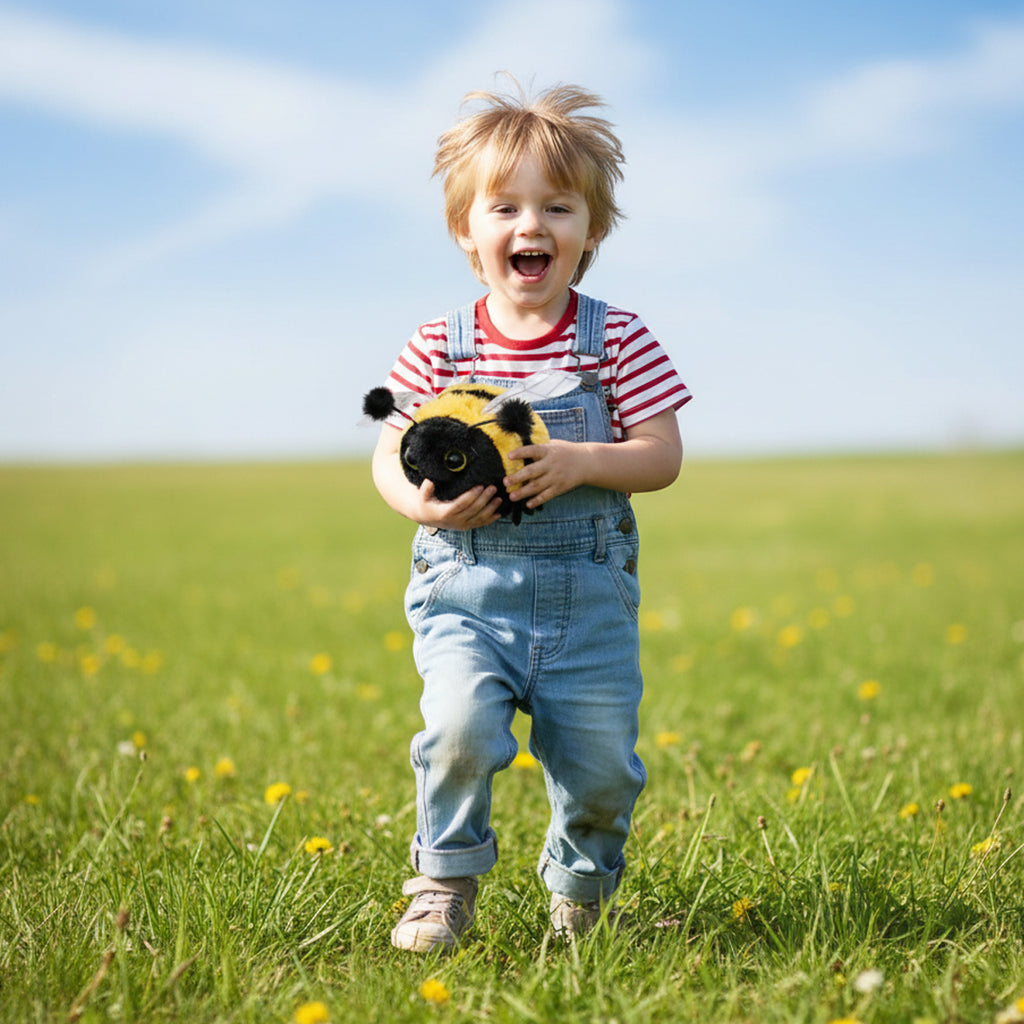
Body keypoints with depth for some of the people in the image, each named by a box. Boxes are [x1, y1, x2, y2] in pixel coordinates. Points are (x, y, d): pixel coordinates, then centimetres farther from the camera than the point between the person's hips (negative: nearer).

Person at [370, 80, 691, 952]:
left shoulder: (619, 339, 0)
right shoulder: (439, 347, 1)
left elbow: (662, 456, -3)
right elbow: (389, 458, 4)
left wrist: (580, 461, -20)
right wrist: (425, 502, -17)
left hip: (589, 596, 1)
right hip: (467, 592, 0)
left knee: (602, 765, 2)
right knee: (460, 724, -24)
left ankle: (582, 882, 35)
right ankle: (446, 880, 2)